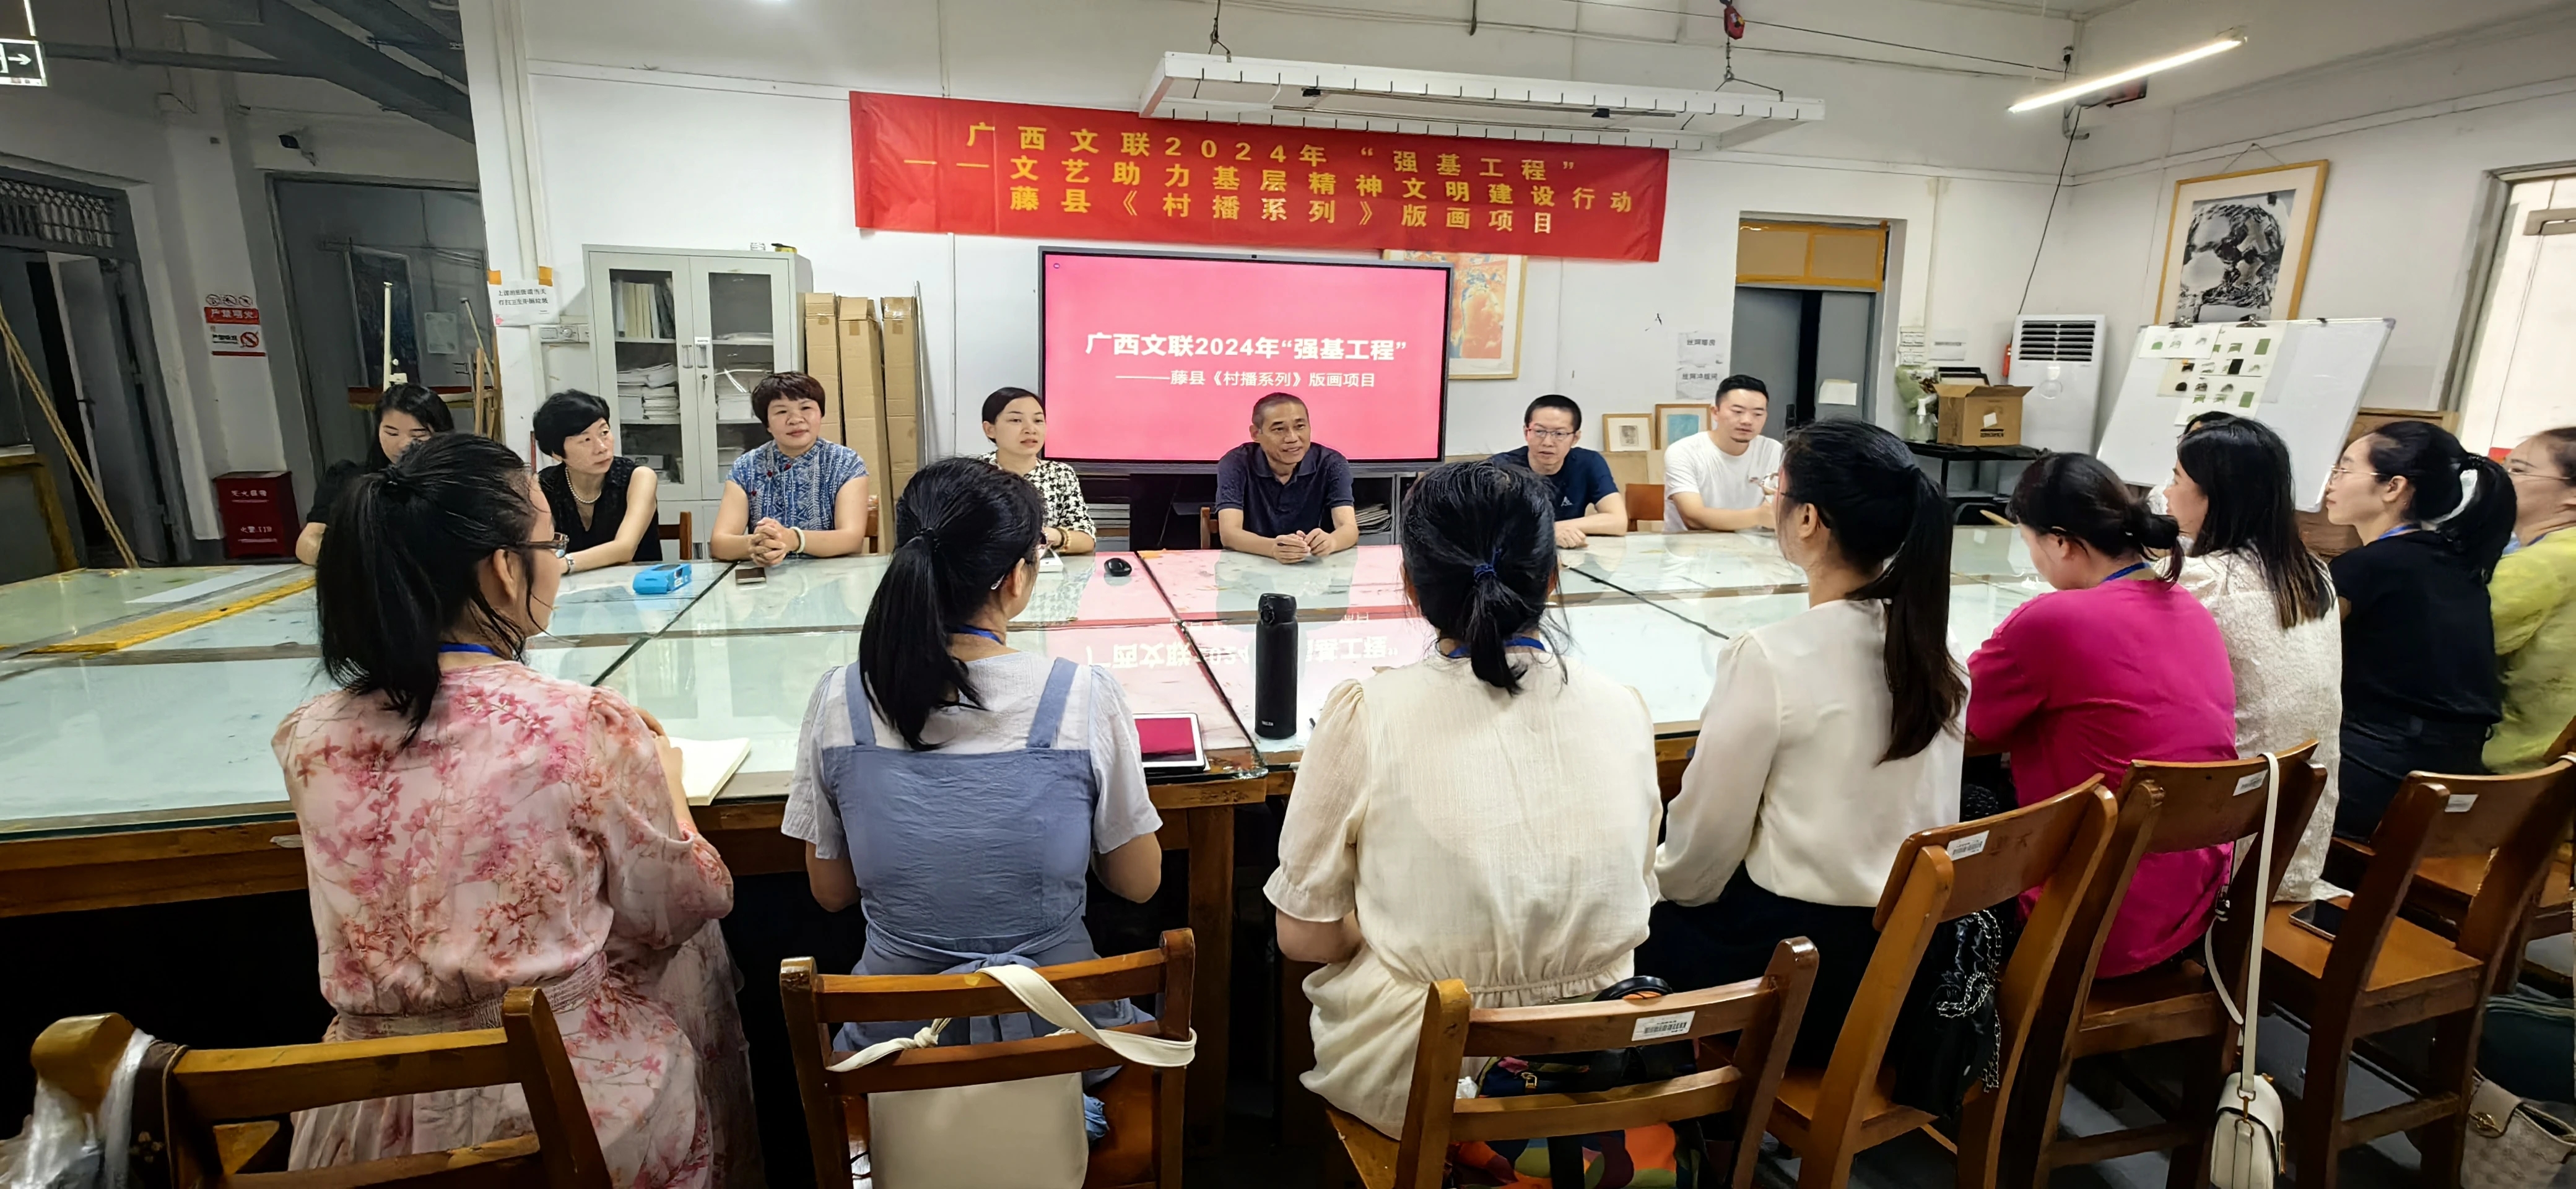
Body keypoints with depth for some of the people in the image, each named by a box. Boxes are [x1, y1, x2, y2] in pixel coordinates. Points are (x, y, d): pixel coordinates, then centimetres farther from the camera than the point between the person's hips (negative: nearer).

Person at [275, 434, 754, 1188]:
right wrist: (662, 776, 8)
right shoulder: (588, 729, -23)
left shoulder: (308, 739, -7)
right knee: (687, 947, 24)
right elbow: (671, 916, -7)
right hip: (579, 1104, -4)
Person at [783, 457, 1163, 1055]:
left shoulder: (838, 701, -15)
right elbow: (1139, 883, -8)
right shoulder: (1084, 697, -22)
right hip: (1055, 1028, -2)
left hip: (900, 1039, 3)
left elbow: (831, 891, -1)